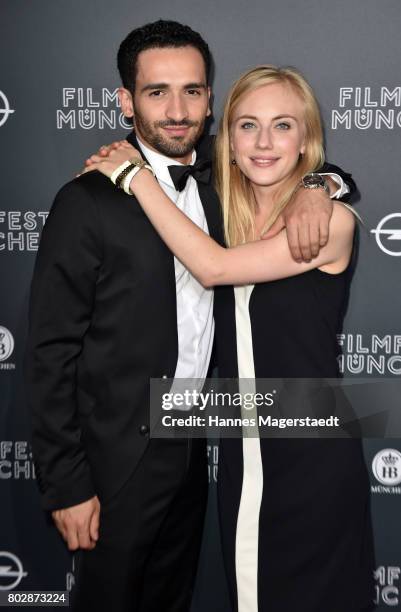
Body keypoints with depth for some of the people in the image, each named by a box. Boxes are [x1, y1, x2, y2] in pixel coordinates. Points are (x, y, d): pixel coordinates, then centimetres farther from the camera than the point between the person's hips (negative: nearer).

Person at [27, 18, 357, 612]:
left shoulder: (217, 183, 1)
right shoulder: (88, 201, -16)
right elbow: (51, 353, -15)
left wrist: (313, 187, -10)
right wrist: (66, 486, -14)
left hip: (194, 452, 6)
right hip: (117, 458, -5)